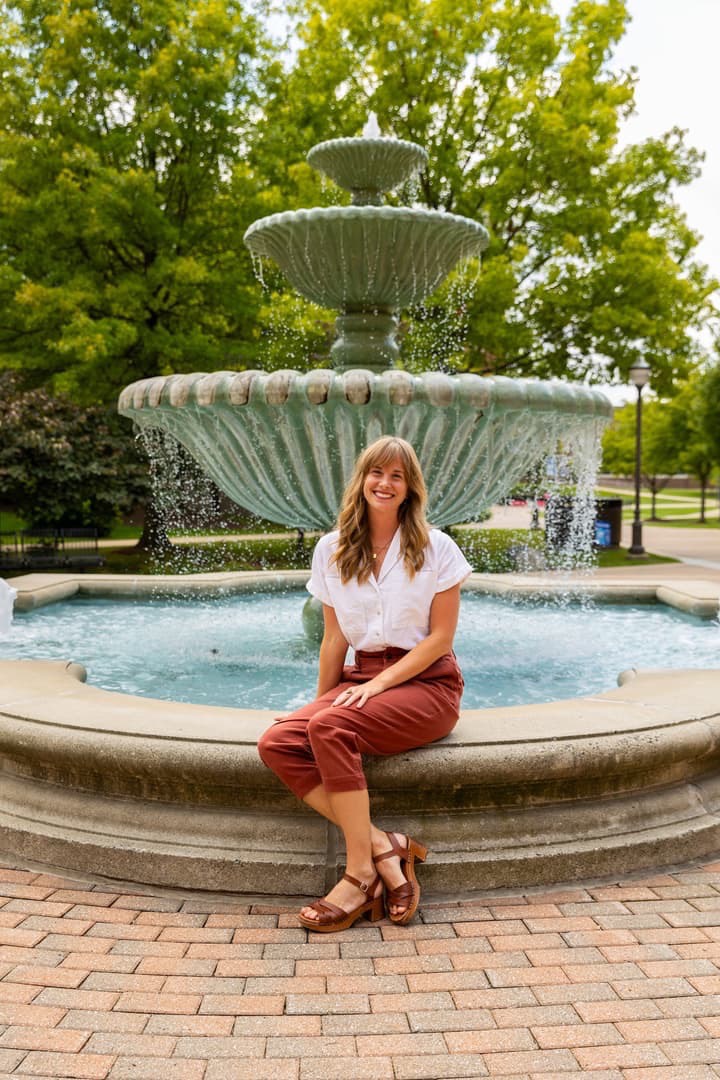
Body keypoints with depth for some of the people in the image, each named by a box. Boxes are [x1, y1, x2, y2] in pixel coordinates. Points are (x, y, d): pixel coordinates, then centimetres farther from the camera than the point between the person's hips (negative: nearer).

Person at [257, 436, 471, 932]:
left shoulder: (436, 549, -2)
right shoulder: (333, 550, 8)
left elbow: (441, 637, -6)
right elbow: (335, 639, 11)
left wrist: (377, 685, -14)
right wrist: (321, 700, 4)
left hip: (427, 682, -4)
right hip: (364, 678, 5)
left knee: (330, 727, -32)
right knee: (277, 743, -22)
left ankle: (361, 873, -20)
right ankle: (384, 846, -22)